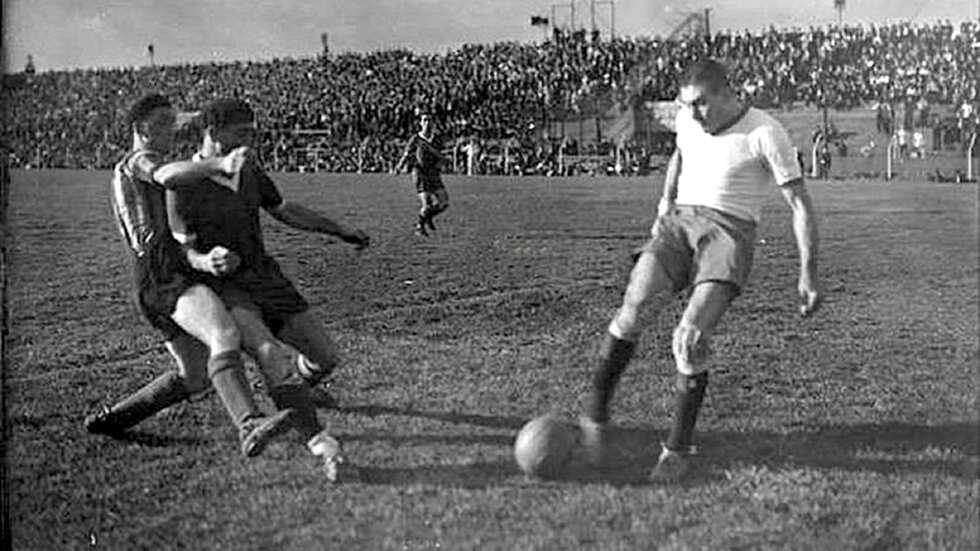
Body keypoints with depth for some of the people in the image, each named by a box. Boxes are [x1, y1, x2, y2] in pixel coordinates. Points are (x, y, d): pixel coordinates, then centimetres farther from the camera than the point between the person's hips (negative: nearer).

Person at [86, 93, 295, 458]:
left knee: (195, 378, 21)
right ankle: (250, 426, -57)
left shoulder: (123, 180, 32)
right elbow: (168, 176, -25)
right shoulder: (140, 161, 2)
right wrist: (221, 164, -41)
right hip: (168, 280, -10)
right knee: (225, 337, -35)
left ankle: (110, 419, 29)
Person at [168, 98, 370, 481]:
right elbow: (184, 251, -9)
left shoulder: (250, 170, 7)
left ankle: (299, 391, 38)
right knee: (271, 354, -31)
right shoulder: (181, 185, -11)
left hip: (265, 275, 6)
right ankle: (319, 443, -35)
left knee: (324, 356, 3)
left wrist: (340, 230, 19)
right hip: (222, 287, -6)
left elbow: (285, 211, 21)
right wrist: (208, 262, -32)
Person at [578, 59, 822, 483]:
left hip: (729, 231, -4)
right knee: (634, 309, -23)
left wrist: (808, 274, -10)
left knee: (690, 339, -23)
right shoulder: (687, 121, 11)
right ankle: (595, 416, -10)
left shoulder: (765, 133, -6)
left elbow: (800, 205, -6)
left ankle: (678, 449, -6)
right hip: (679, 223, 4)